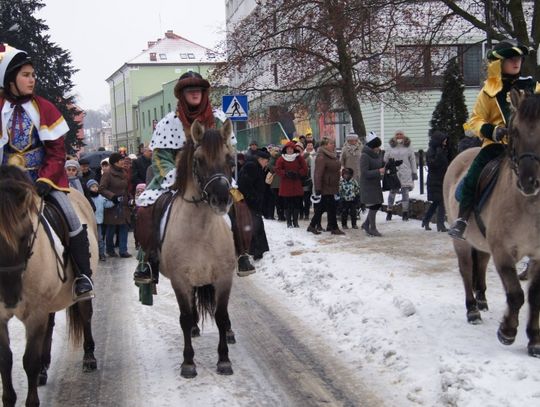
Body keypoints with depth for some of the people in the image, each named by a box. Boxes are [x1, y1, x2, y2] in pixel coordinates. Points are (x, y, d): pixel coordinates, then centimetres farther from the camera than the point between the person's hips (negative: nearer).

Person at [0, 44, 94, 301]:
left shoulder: (44, 108, 0)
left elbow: (57, 152, 0)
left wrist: (45, 180, -13)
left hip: (44, 178, 0)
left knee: (71, 217, -17)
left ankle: (83, 276, -8)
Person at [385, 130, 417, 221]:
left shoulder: (408, 148, 4)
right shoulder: (391, 148, 5)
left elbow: (413, 160, 8)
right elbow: (385, 160, 12)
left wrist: (414, 173, 5)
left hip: (405, 175, 0)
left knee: (405, 192, 0)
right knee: (392, 192, 5)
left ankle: (405, 212, 6)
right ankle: (389, 211, 16)